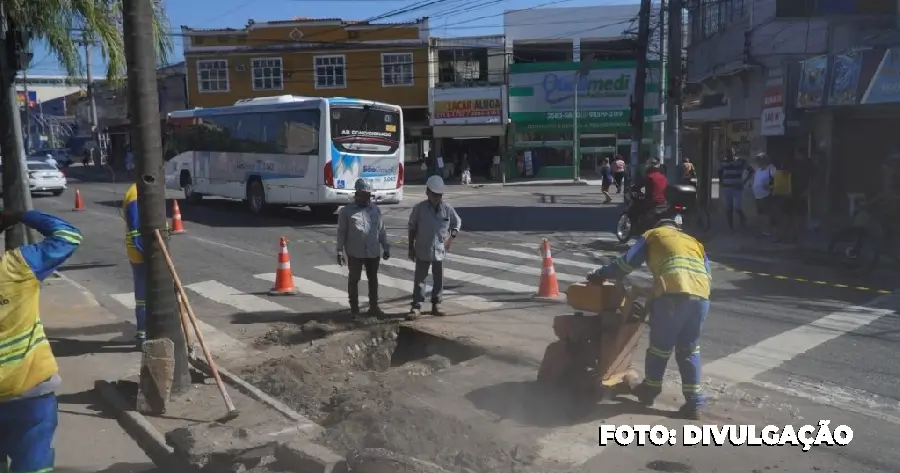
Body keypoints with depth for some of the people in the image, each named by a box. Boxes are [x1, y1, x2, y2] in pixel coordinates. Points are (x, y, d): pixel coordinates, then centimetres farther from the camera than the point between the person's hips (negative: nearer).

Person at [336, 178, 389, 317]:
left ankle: (373, 307, 22)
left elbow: (381, 230, 12)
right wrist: (340, 251, -6)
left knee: (373, 279, 11)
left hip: (373, 252, 3)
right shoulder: (347, 211, -4)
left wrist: (386, 248, 10)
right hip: (355, 253, -3)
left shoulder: (376, 209, 7)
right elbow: (341, 232, -3)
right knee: (354, 279, 7)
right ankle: (354, 308, 19)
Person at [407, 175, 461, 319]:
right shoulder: (418, 208, -10)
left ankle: (436, 305, 24)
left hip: (440, 250, 2)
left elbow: (457, 223, 12)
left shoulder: (448, 209, -5)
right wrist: (411, 248, -1)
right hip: (422, 251, -2)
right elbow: (412, 228, -1)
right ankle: (416, 307, 7)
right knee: (419, 279, 2)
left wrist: (452, 237, -2)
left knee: (439, 279, 11)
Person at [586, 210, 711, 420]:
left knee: (660, 345, 14)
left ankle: (650, 389, 32)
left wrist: (600, 275, 27)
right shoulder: (694, 242, 36)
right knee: (689, 349, 18)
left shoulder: (653, 234, 25)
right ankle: (694, 402, 15)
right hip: (701, 296, 4)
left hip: (673, 293, -4)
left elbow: (628, 262, 16)